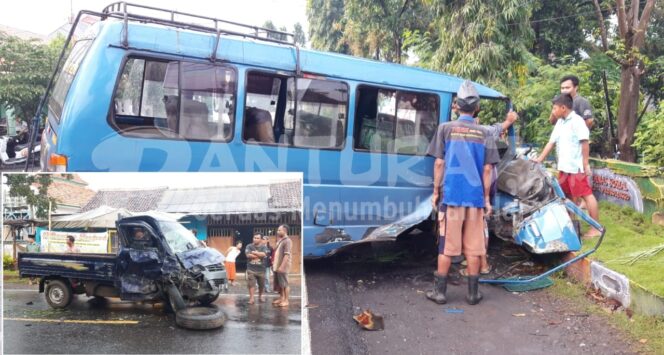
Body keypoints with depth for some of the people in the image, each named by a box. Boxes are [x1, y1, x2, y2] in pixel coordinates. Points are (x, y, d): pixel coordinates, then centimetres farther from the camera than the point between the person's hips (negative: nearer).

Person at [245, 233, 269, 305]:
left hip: (261, 270, 1)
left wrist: (253, 252, -13)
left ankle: (260, 296, 30)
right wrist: (259, 255, -12)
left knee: (261, 285, 10)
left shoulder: (264, 247, 0)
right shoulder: (249, 246, 1)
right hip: (251, 269, -1)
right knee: (251, 284, -8)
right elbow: (248, 255, -15)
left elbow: (264, 254, -20)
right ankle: (251, 298, -4)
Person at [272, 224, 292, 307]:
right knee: (279, 284, 14)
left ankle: (286, 301, 3)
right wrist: (274, 263, 16)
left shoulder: (287, 241, -14)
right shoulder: (280, 240, 16)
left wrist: (281, 266, -24)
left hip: (282, 267, -9)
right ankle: (281, 298, 23)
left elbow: (287, 255, -21)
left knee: (284, 284, -3)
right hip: (277, 266, 9)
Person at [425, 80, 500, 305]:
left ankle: (439, 291, 10)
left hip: (452, 195, -1)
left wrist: (436, 191, 7)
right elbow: (487, 169, 2)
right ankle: (473, 293, 14)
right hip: (475, 196, 1)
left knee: (447, 245, 6)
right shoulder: (484, 133, 2)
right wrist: (487, 197, 9)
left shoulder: (446, 128, -1)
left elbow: (439, 163, -2)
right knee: (473, 246, 8)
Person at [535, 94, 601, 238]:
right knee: (568, 197, 16)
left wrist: (585, 164, -17)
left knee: (587, 195, -5)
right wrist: (539, 159, 14)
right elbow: (551, 142, 17)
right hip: (563, 167, 9)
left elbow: (585, 143, -15)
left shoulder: (577, 121, -12)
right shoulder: (560, 123, 14)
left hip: (576, 167, -9)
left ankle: (596, 228, 0)